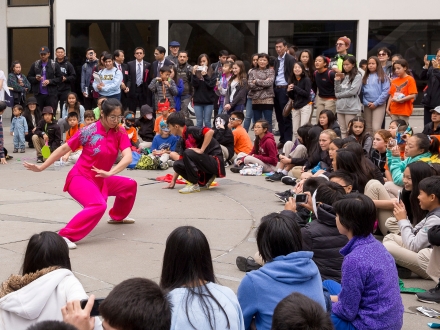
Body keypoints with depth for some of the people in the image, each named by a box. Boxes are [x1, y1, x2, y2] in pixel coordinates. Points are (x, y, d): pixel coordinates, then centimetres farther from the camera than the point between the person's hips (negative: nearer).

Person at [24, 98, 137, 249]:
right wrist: (41, 167, -8)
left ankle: (117, 216, 40)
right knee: (98, 205, -33)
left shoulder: (120, 133, -6)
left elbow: (128, 157, -20)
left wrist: (110, 173, -38)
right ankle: (65, 235, -33)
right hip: (81, 178, -7)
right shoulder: (89, 131, -17)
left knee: (130, 185, 17)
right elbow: (64, 148, -9)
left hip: (100, 180, 7)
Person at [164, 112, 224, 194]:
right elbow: (180, 164, 15)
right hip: (204, 163, 8)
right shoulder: (182, 141, 11)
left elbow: (210, 132, -31)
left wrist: (201, 150, -27)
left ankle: (194, 185, -14)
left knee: (188, 153, -27)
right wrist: (173, 181, 12)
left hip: (215, 162, -8)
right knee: (177, 164, -3)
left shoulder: (191, 131, -14)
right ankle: (204, 180, 5)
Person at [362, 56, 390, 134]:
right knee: (368, 128, 8)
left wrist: (376, 103, -12)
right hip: (367, 105, 5)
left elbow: (386, 91, -8)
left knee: (376, 128, -15)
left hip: (379, 105, -5)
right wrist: (366, 102, -7)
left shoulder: (383, 77, 1)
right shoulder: (365, 77, 14)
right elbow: (362, 91, 7)